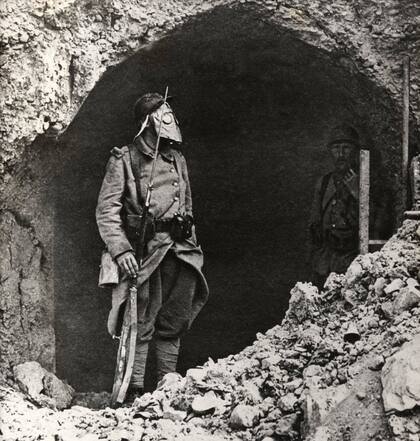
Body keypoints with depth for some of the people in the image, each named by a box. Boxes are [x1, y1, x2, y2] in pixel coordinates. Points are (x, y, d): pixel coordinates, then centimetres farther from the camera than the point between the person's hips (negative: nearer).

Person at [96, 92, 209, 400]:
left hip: (180, 250, 6)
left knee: (174, 323, 8)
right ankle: (134, 390, -4)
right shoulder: (125, 160, 0)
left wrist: (192, 244, 20)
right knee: (142, 323, -9)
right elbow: (106, 210, -6)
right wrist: (121, 250, -17)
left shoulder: (176, 158, 19)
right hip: (145, 251, -6)